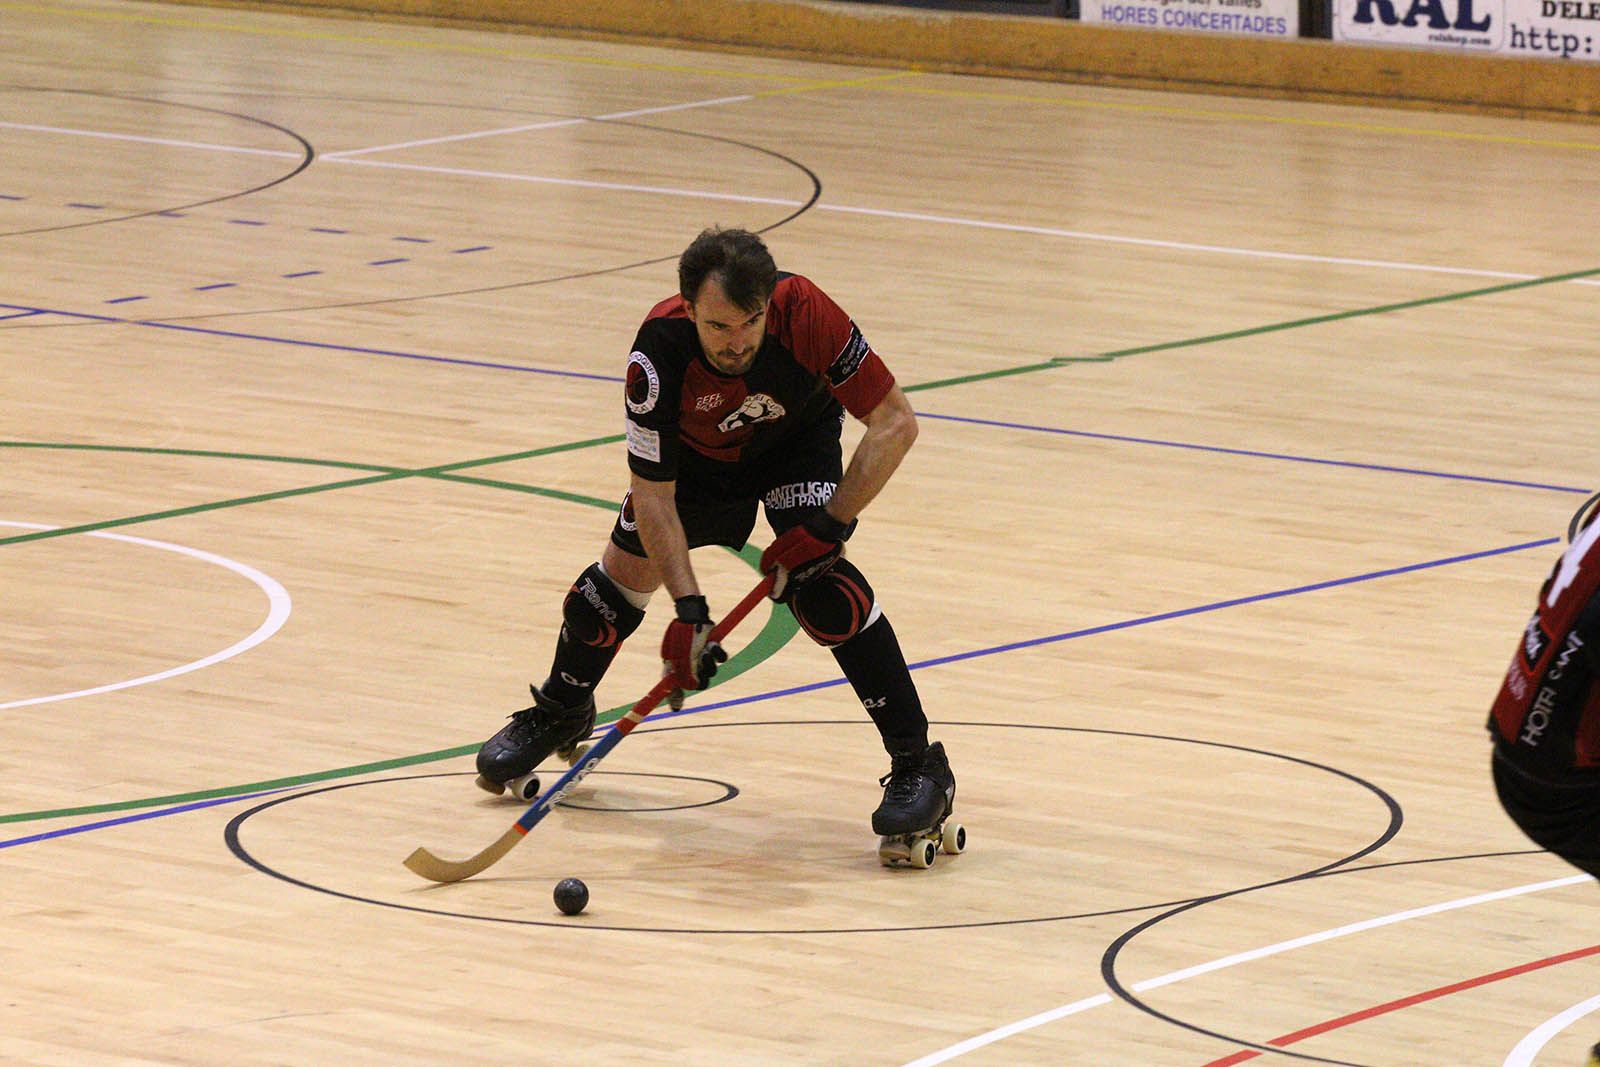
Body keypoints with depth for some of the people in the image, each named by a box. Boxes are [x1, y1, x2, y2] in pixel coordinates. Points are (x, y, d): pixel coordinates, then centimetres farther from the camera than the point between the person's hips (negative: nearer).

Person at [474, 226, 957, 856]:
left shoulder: (805, 313, -39)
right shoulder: (660, 349, -37)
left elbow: (894, 421, -29)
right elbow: (652, 490, -30)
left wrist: (829, 525, -33)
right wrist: (688, 608, -37)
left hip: (797, 442, -2)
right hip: (695, 450, 2)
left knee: (817, 578, -23)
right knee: (627, 569, 3)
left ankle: (919, 766, -20)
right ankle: (559, 714, 36)